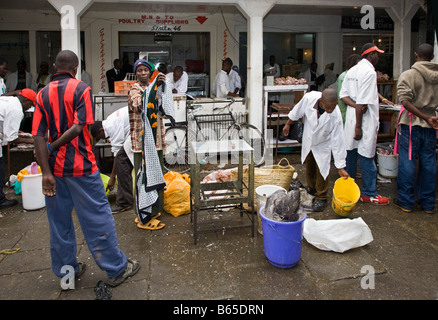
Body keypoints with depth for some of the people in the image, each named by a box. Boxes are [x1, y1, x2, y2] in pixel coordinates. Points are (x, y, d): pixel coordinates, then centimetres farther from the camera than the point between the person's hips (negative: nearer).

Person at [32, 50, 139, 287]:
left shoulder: (43, 94, 5)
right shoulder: (81, 89, -7)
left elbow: (39, 135, -5)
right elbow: (78, 127, -19)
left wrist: (46, 171, -8)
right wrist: (52, 148, -7)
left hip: (54, 167, 5)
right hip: (80, 165, -5)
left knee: (59, 220, 15)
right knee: (97, 218, 3)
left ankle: (66, 270, 28)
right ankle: (116, 269, 14)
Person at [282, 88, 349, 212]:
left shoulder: (336, 116, -35)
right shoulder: (309, 98, -32)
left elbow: (337, 141, -28)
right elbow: (297, 111, -8)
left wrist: (341, 167, -24)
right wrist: (288, 124, 6)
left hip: (323, 144, -3)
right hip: (308, 140, 3)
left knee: (322, 170, -3)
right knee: (309, 168, 17)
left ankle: (321, 198, 17)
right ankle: (312, 190, 42)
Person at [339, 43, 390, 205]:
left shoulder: (351, 71, 12)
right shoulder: (369, 72, -15)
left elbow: (343, 94, 7)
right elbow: (362, 101, -21)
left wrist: (354, 105, -10)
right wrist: (358, 126, -20)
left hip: (351, 117, 9)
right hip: (364, 119, -9)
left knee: (350, 153, 14)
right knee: (367, 156, -2)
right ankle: (369, 193, 7)